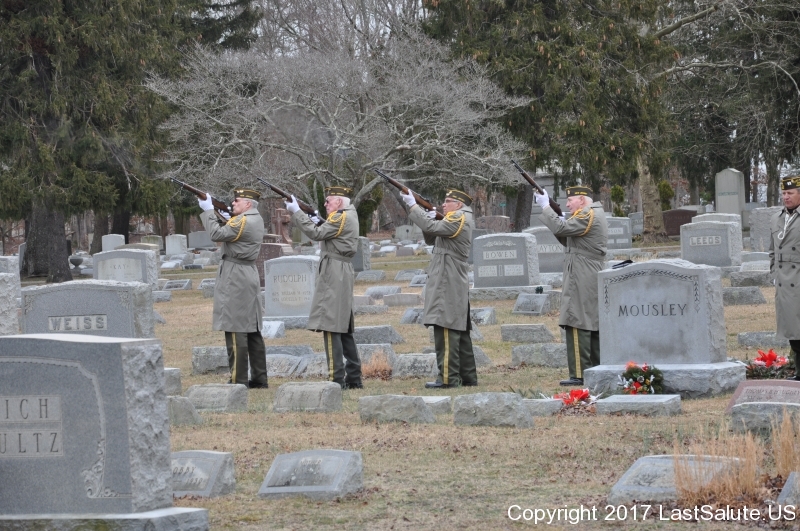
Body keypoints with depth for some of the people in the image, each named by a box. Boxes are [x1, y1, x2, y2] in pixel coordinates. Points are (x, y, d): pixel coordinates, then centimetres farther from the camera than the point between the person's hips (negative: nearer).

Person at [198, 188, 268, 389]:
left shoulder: (243, 221, -16)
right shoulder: (256, 220, 12)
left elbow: (217, 234, -15)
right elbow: (229, 229, 18)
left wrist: (208, 211, -6)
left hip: (235, 278, -10)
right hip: (249, 277, 10)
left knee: (236, 329, -8)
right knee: (252, 329, 12)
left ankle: (239, 380, -9)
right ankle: (259, 378, 14)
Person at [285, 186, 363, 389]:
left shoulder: (341, 217, -12)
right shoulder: (349, 215, 18)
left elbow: (317, 234, -17)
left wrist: (296, 211, -14)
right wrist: (317, 222, 4)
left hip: (333, 276, -11)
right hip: (342, 277, 11)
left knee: (331, 326, -12)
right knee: (343, 329, 14)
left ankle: (337, 379, -15)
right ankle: (354, 378, 17)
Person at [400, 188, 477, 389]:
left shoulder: (460, 219, -11)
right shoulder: (455, 220, 20)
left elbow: (431, 228, -22)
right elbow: (431, 239, 21)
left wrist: (412, 205, -17)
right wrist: (430, 220, 3)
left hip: (448, 286, -11)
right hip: (456, 285, 11)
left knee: (447, 329, -12)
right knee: (459, 331, 12)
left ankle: (448, 378, -14)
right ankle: (468, 376, 16)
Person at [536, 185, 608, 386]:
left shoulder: (588, 215, -12)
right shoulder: (596, 214, 19)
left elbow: (561, 228, -21)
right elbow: (568, 241, 22)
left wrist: (545, 206, -11)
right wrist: (559, 222, 7)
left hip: (582, 281, -11)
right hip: (593, 281, 11)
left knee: (577, 326, -11)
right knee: (594, 325, 11)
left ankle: (579, 374, -14)